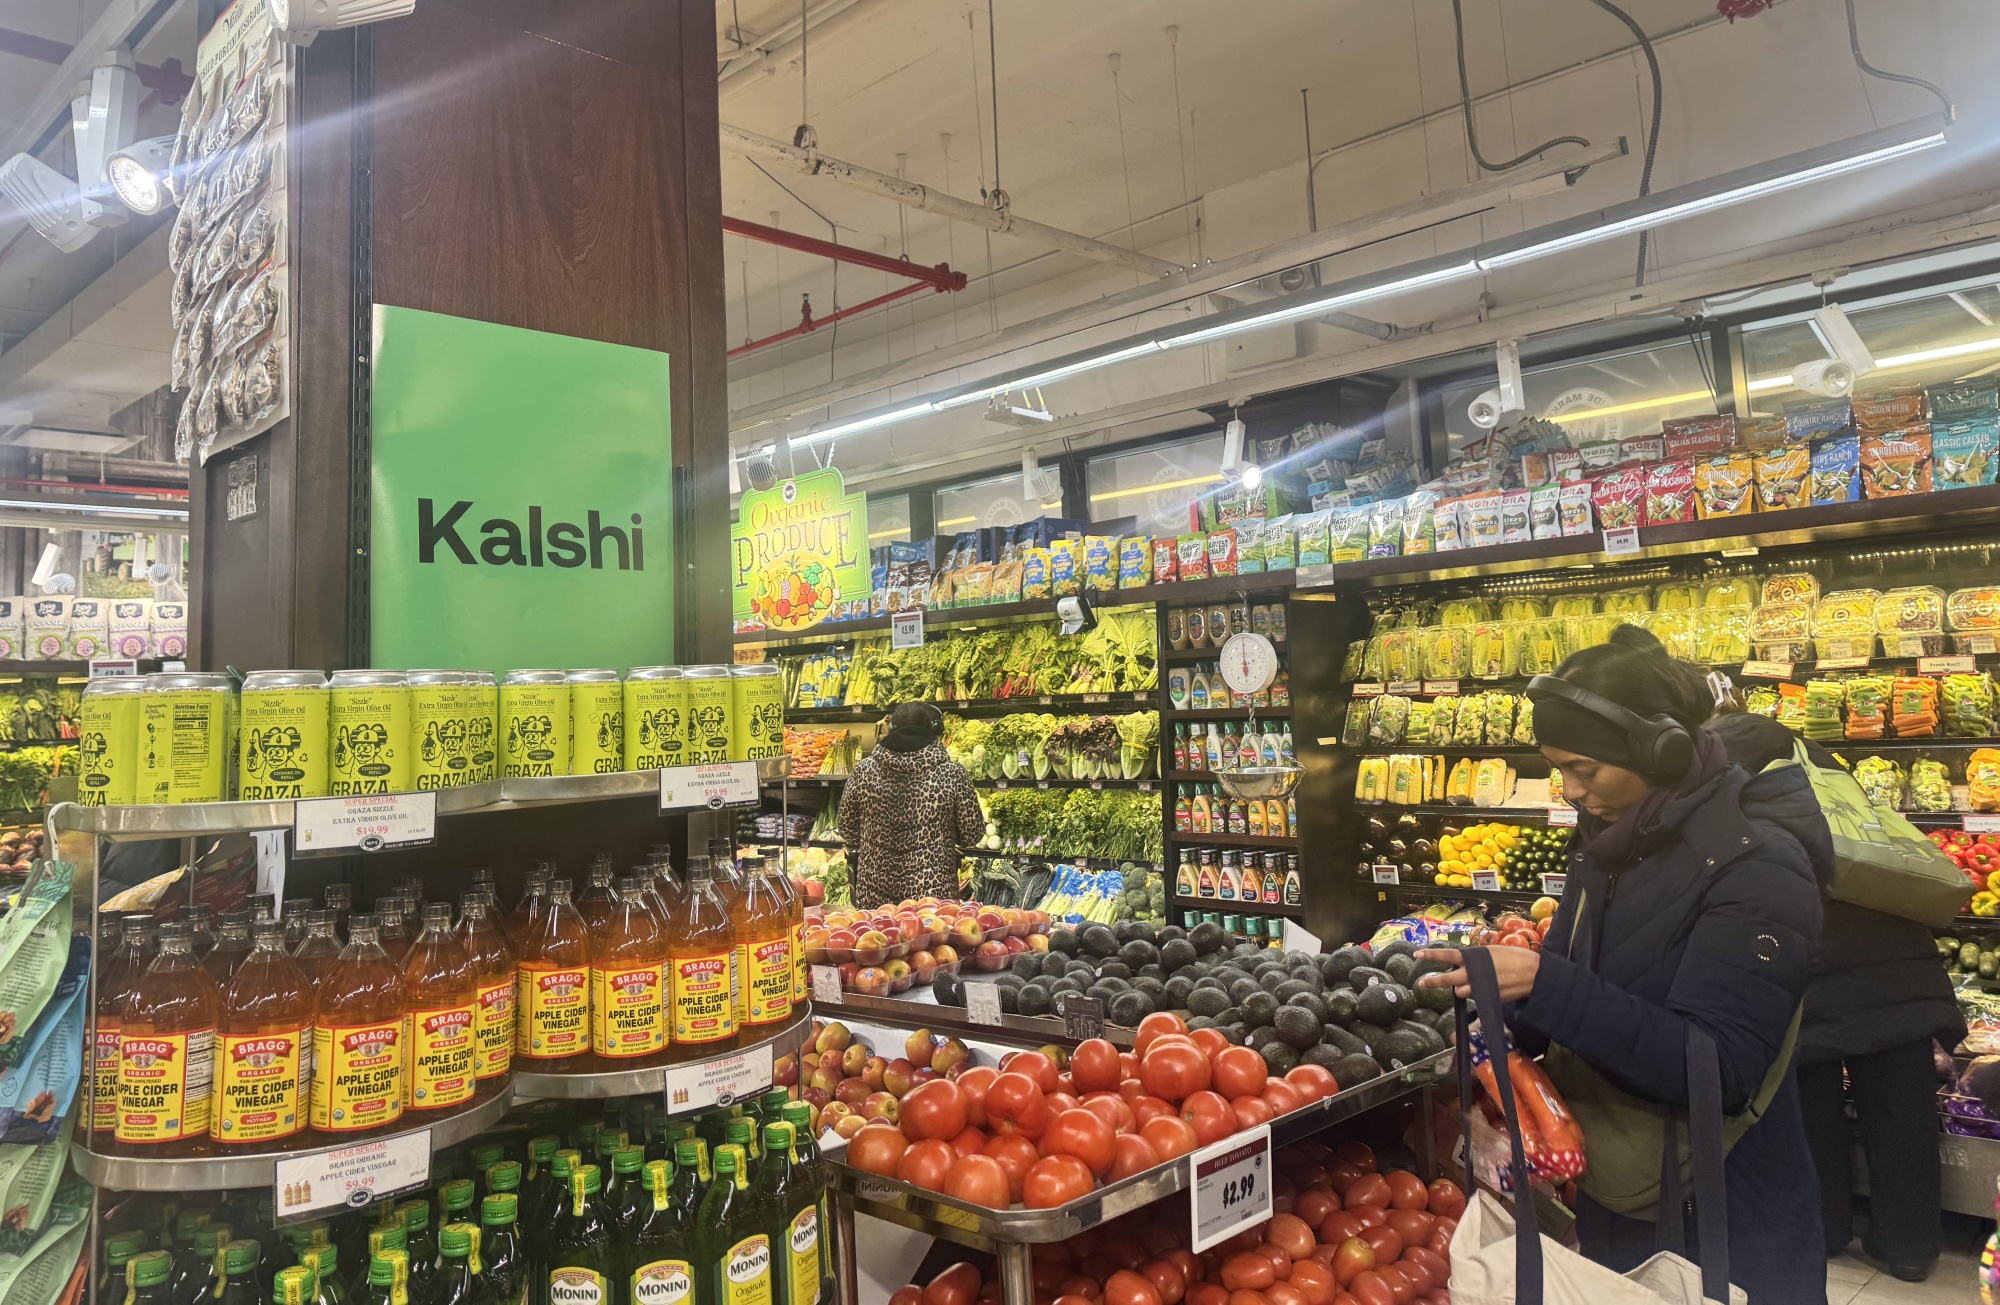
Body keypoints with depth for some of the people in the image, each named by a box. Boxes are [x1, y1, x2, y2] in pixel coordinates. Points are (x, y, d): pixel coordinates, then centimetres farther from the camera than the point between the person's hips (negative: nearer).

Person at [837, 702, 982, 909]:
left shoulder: (864, 770, -2)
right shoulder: (952, 774, -9)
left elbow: (847, 830, 8)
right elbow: (972, 834, -1)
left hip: (874, 893, 2)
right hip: (933, 892, -2)